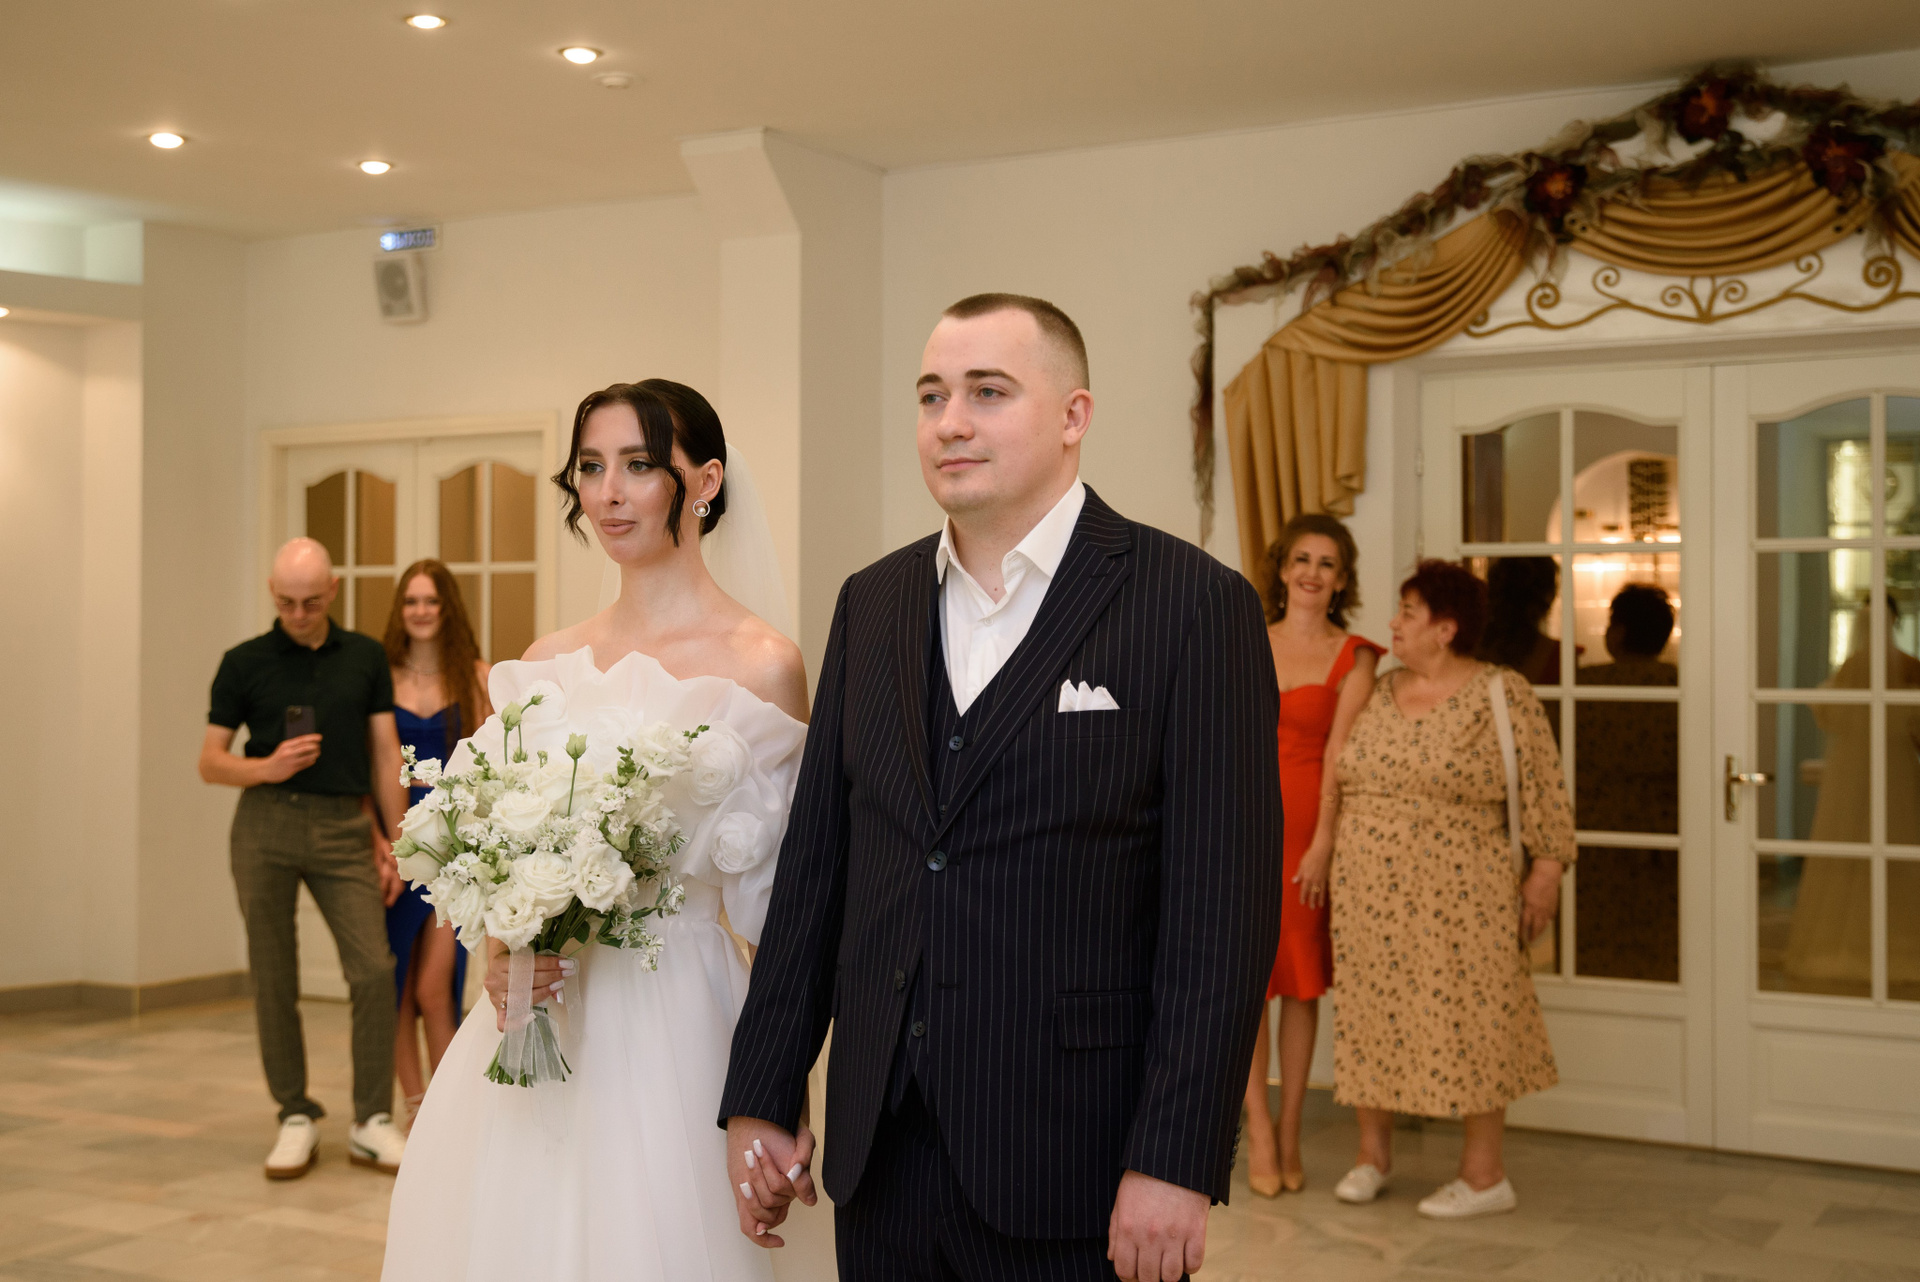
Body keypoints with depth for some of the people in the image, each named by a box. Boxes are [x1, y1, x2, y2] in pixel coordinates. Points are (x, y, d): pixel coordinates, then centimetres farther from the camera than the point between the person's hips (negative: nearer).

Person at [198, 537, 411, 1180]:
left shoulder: (366, 657, 9)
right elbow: (210, 761, 6)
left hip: (344, 827, 1)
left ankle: (371, 1121, 1)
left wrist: (394, 846, 5)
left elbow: (385, 755, 9)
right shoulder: (244, 663, 4)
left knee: (373, 969, -9)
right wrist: (268, 767, -14)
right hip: (267, 822, -1)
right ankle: (296, 1119, 14)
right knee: (274, 978, 2)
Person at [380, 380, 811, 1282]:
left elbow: (780, 904, -7)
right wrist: (500, 947, -5)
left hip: (672, 1026, -5)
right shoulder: (549, 660, 8)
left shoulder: (762, 666, -9)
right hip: (535, 1014, 5)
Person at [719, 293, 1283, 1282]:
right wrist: (760, 1097, 8)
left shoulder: (1196, 606, -8)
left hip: (1073, 1165, -4)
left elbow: (1223, 906, -12)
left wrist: (1174, 1163, -15)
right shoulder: (872, 604, 9)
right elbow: (815, 862, 9)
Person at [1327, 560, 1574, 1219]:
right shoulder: (1379, 693, 9)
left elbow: (1542, 787, -5)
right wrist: (1331, 862, 13)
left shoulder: (1502, 694, -7)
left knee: (1466, 1016, -1)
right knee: (1370, 1010, 9)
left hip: (1456, 890, -5)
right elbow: (1347, 777, 16)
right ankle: (1373, 1153, 23)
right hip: (1371, 891, 5)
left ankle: (1485, 1175, 9)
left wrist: (1547, 868, -9)